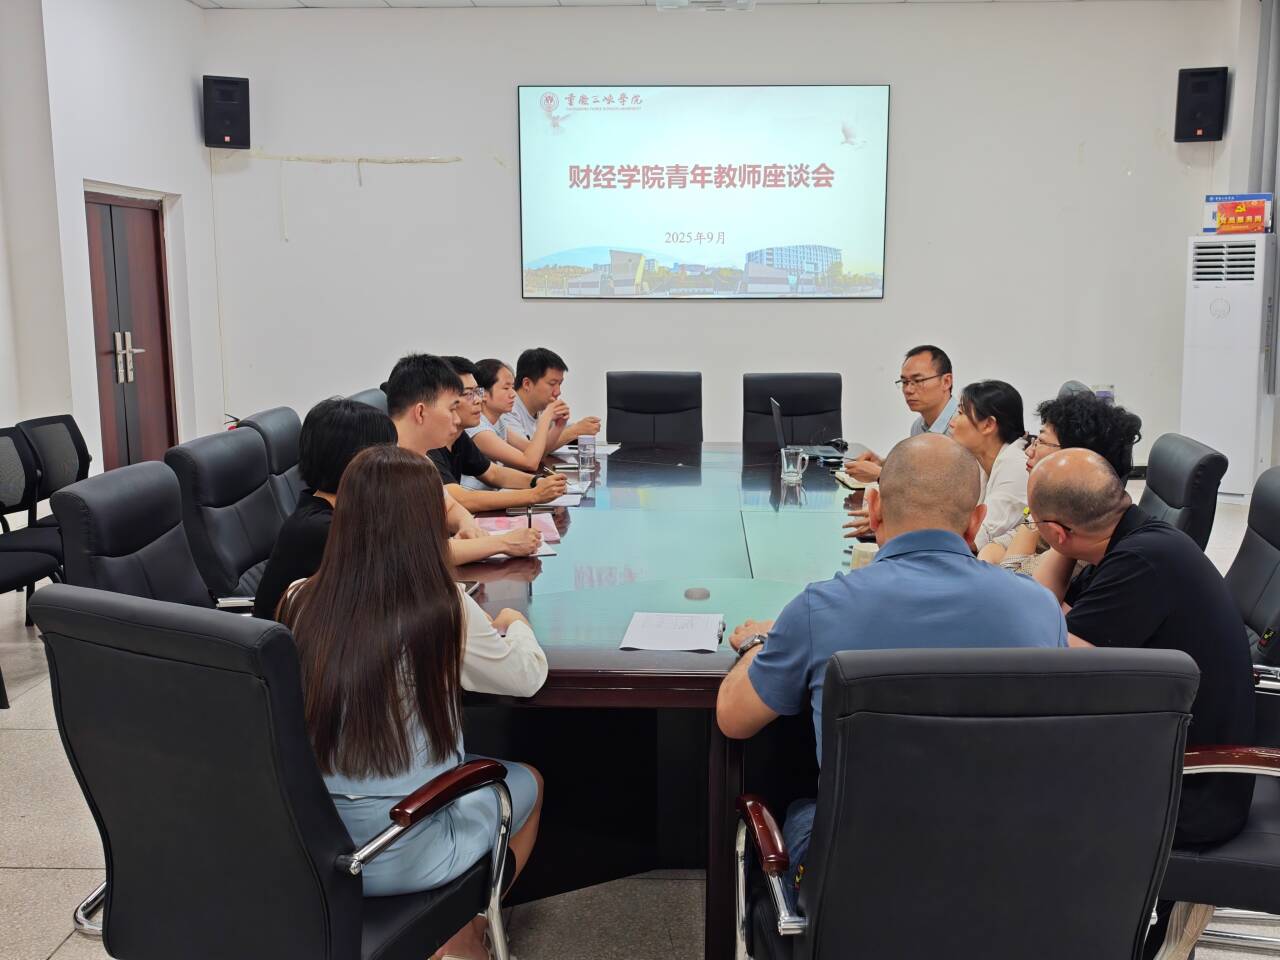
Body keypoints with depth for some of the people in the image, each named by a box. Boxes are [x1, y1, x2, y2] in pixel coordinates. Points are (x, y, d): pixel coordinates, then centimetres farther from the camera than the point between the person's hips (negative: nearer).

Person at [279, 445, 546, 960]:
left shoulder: (300, 601, -8)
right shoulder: (442, 608, -19)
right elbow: (529, 676, -3)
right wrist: (515, 624, 17)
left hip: (304, 839, 5)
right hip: (402, 852, -5)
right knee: (528, 781, 25)